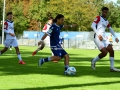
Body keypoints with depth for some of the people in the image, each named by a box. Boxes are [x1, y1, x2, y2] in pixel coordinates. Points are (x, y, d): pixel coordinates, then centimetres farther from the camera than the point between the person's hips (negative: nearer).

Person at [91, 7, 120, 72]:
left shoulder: (106, 21, 20)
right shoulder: (98, 18, 0)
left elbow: (110, 29, 31)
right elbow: (92, 26, -12)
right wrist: (98, 35, -22)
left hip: (104, 38, 7)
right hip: (98, 38, -7)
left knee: (111, 51, -6)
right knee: (104, 52, -17)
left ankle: (112, 67, -1)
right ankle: (94, 61, 6)